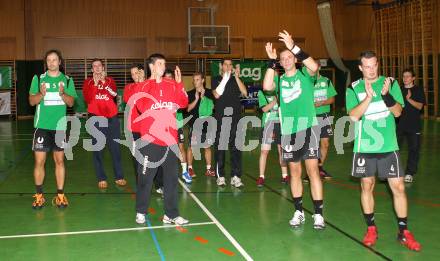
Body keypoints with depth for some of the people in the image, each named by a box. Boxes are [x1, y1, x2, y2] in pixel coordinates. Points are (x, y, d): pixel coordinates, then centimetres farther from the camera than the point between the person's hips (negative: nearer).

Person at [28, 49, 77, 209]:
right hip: (42, 125, -1)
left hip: (59, 126, 1)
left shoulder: (67, 80, 6)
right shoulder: (38, 78, 3)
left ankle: (60, 195, 14)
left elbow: (71, 102, 2)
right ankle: (39, 195, 12)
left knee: (59, 160, 6)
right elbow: (32, 101, 0)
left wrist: (62, 94, -17)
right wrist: (41, 94, -19)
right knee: (39, 161, -1)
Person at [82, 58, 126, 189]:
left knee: (115, 148, 3)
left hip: (112, 118, 1)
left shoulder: (110, 80, 10)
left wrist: (104, 82, -15)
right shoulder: (88, 82, 6)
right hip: (96, 119, -1)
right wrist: (95, 84, -12)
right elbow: (87, 99, -10)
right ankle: (101, 178, 7)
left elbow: (114, 95, -9)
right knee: (98, 149, 0)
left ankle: (119, 176, 12)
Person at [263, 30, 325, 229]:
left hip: (307, 128, -3)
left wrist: (293, 47, -23)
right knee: (294, 172, 9)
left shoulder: (304, 75, 3)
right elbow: (267, 86, -12)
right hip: (287, 131, 3)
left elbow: (314, 67, -20)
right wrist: (271, 61, -13)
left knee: (313, 170, -5)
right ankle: (298, 212, 19)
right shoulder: (280, 80, 9)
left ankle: (318, 214, 1)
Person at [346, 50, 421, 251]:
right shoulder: (354, 88, 1)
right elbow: (354, 116, -11)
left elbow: (398, 112, -4)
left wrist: (386, 95, -20)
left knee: (398, 187, -1)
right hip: (364, 146, 0)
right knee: (367, 186, 6)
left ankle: (403, 232, 12)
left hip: (388, 145, 0)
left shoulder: (391, 83, 4)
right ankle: (371, 229, 21)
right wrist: (368, 96, -22)